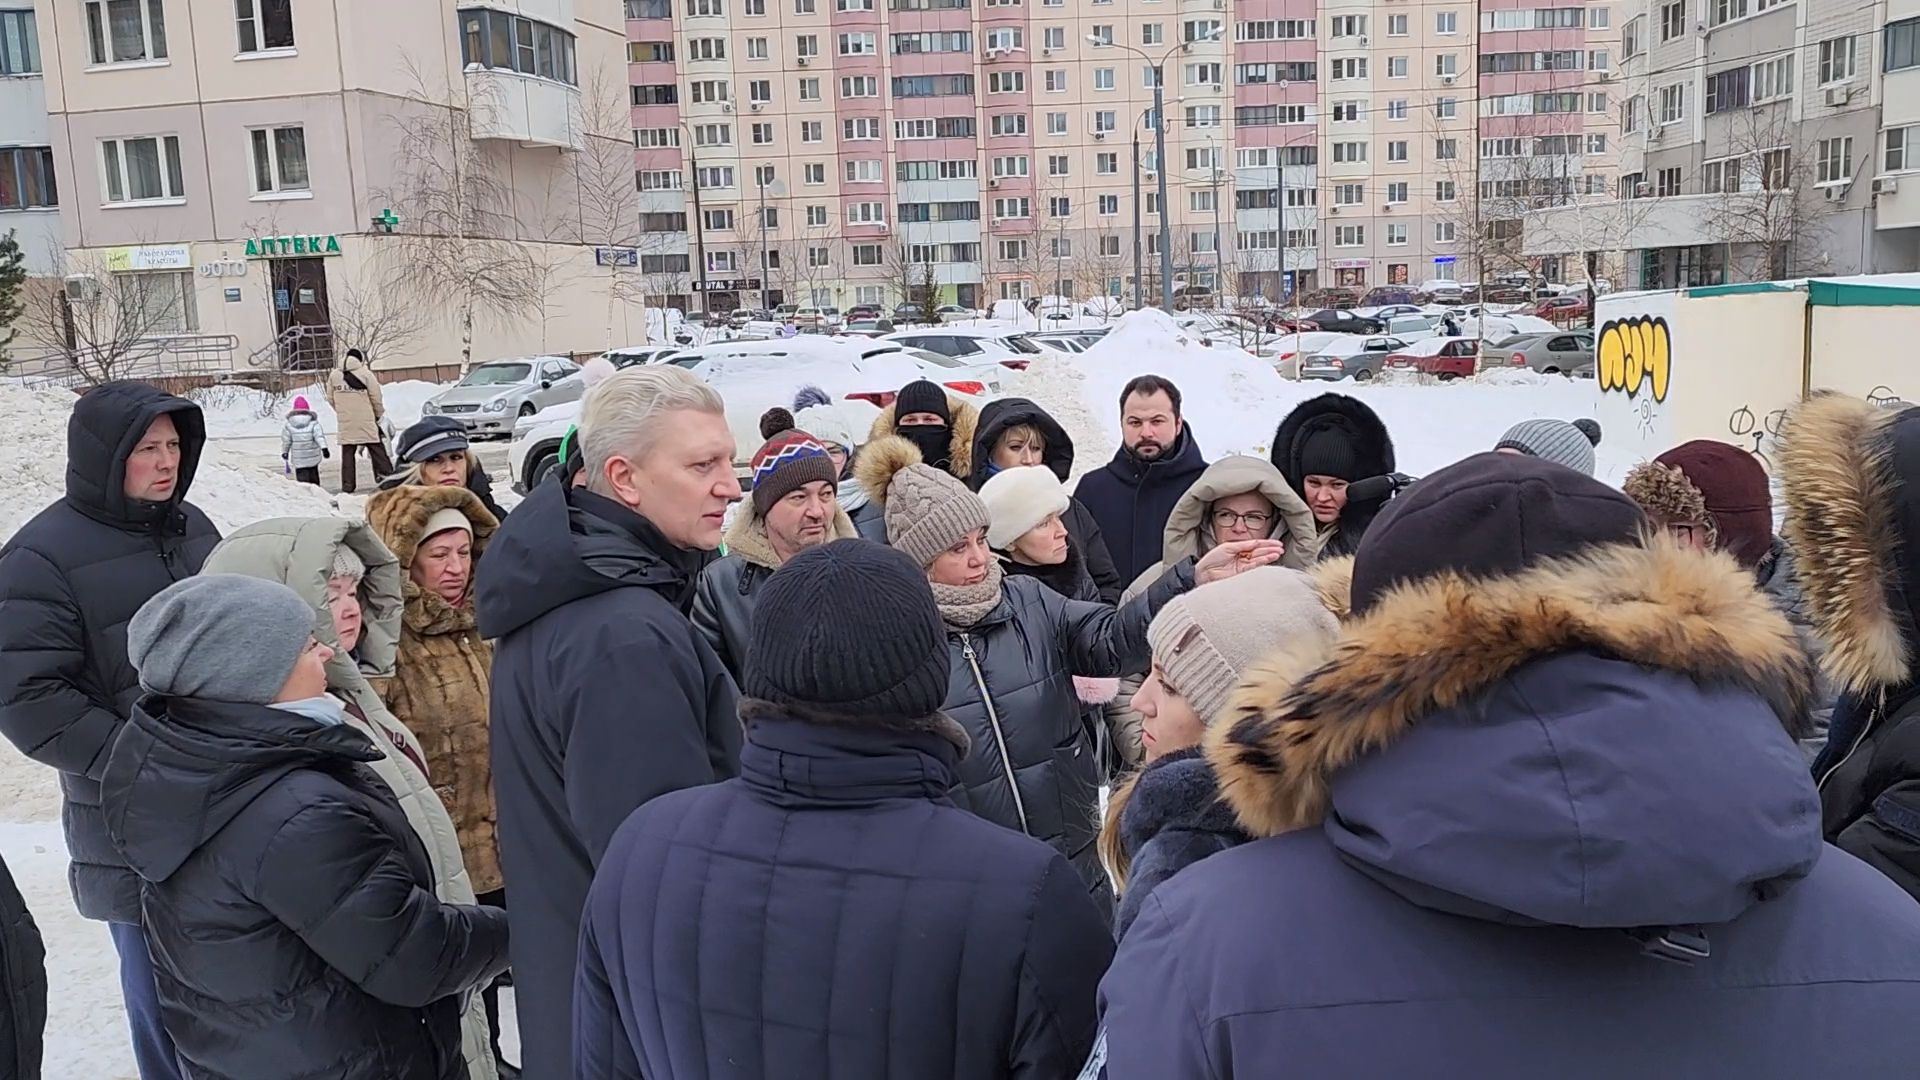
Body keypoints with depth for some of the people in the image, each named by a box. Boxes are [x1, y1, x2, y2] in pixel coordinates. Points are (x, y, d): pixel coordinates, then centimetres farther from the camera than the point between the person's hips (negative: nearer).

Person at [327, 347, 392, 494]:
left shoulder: (334, 375, 5)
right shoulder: (366, 374, -6)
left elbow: (330, 398, 9)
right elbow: (376, 399, -5)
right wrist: (379, 415, 11)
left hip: (345, 423, 3)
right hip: (366, 421, -3)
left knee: (347, 454, 7)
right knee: (377, 451, 3)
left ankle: (347, 486, 6)